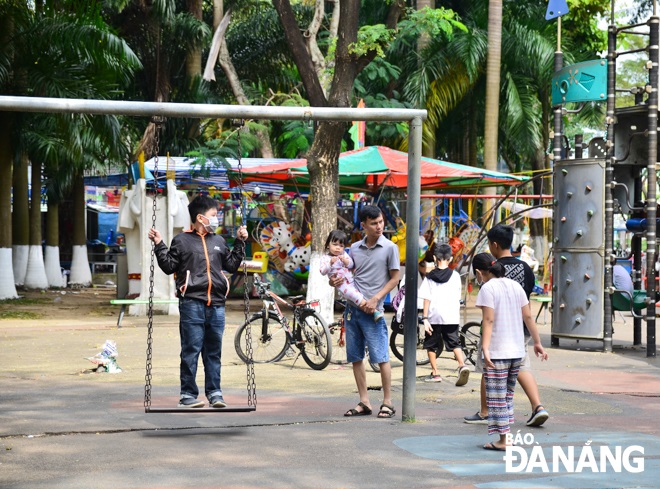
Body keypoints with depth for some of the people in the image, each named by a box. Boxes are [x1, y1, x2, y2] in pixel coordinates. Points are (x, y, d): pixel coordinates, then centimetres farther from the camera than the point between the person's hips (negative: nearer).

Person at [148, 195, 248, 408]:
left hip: (216, 304, 5)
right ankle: (188, 394, -1)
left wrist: (240, 242, 21)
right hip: (192, 303, -4)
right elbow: (169, 266, 5)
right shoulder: (182, 240, 6)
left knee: (214, 351, 7)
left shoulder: (218, 241, 20)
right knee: (191, 350, -5)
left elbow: (232, 264, 24)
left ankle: (214, 393, 12)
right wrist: (159, 245, -4)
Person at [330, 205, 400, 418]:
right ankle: (364, 402, 14)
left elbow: (394, 278, -2)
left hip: (372, 310, -5)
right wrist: (335, 281, -2)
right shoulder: (354, 248, 11)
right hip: (352, 308, 5)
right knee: (355, 357, 7)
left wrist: (375, 299, -12)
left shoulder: (389, 248, -2)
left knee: (381, 357, -6)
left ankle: (387, 402, 3)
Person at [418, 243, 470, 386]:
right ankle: (462, 365, -18)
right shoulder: (455, 275, 3)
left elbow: (427, 299, -5)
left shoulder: (429, 277, 0)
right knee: (455, 343, 5)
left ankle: (435, 373, 14)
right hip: (451, 316, 1)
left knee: (430, 345, 13)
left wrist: (425, 319, -6)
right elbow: (457, 298, 7)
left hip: (434, 316, -1)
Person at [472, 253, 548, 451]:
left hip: (497, 352, -7)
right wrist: (537, 342, 16)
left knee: (497, 396, -1)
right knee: (508, 394, 16)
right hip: (517, 350, 7)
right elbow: (528, 317, 11)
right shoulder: (515, 286, 11)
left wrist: (485, 348, -24)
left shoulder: (487, 288, -9)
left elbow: (489, 320, -19)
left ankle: (503, 439, -2)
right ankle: (506, 436, 17)